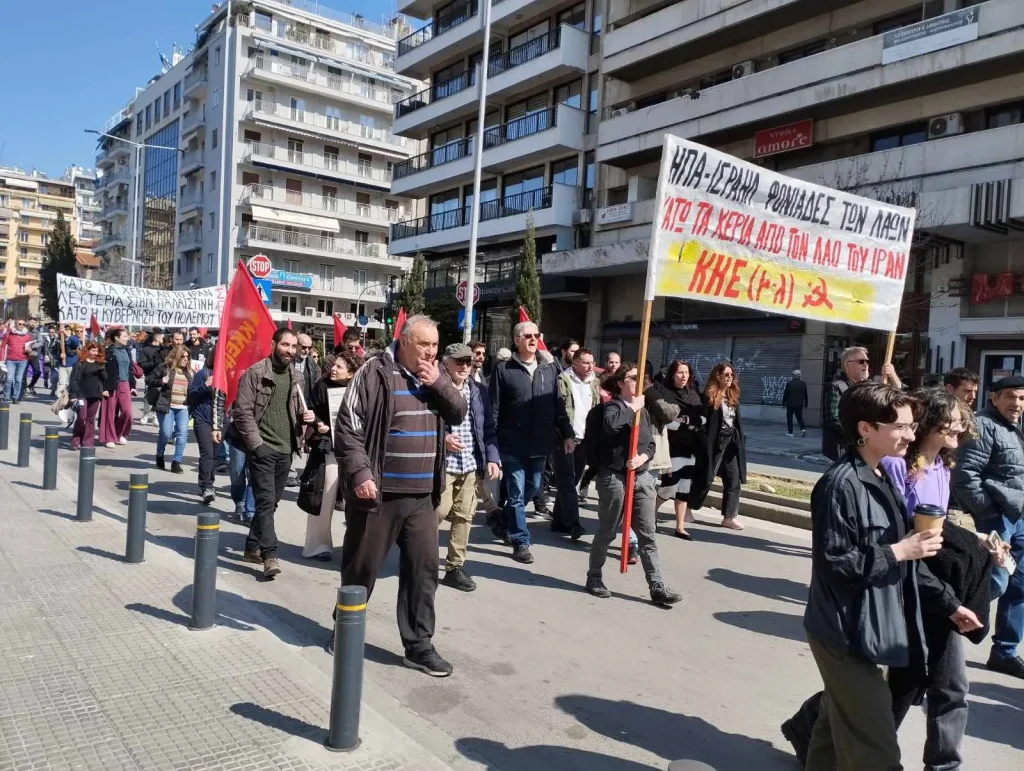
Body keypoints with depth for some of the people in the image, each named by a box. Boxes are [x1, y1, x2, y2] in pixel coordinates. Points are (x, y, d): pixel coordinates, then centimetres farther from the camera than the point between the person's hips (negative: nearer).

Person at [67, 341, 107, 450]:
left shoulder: (100, 363, 10)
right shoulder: (80, 363, -3)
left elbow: (105, 379, 9)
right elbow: (73, 379, -5)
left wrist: (103, 370, -12)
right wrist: (73, 394, -11)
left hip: (95, 395, 4)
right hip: (82, 394, -4)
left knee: (91, 419, 6)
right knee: (81, 417, -9)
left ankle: (88, 442, 11)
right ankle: (75, 441, 5)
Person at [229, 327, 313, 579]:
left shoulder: (295, 377, 12)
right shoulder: (255, 373, -6)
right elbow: (242, 411, -9)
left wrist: (305, 415, -2)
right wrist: (256, 443, -15)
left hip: (286, 450, 6)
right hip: (262, 449, -6)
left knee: (271, 502, 14)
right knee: (265, 501, -10)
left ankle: (252, 547, 28)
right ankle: (269, 555, -8)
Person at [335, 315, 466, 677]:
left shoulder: (434, 375, 9)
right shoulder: (376, 372, -10)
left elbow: (458, 415, 8)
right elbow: (348, 427, -12)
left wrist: (440, 384, -8)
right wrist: (359, 473, -19)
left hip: (422, 495, 5)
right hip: (379, 492, -5)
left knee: (424, 568, 7)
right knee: (362, 567, 9)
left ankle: (419, 644, 19)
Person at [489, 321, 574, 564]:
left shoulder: (550, 369, 8)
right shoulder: (503, 370, -4)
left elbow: (558, 405, 11)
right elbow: (494, 410, -5)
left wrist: (567, 434, 6)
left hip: (539, 444, 4)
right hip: (513, 444, -4)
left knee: (532, 488, 16)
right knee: (516, 493, 2)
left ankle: (505, 521, 40)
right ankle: (521, 542, 13)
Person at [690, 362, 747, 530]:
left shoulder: (732, 396, 11)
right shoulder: (709, 397, -10)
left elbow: (737, 422, 15)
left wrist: (740, 442, 10)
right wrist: (705, 444, -19)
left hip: (731, 442, 7)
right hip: (715, 443, -7)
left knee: (734, 480, 4)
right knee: (706, 479, 1)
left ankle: (729, 516, 11)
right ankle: (687, 508, 19)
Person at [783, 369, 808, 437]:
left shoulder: (789, 384, -8)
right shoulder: (803, 384, 2)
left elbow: (785, 395, -4)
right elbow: (805, 395, 8)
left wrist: (783, 402, 5)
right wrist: (806, 403, 17)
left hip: (790, 404, -3)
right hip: (800, 405, 3)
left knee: (789, 418, 5)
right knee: (800, 418, 14)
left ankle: (790, 432, 4)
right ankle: (803, 429, -6)